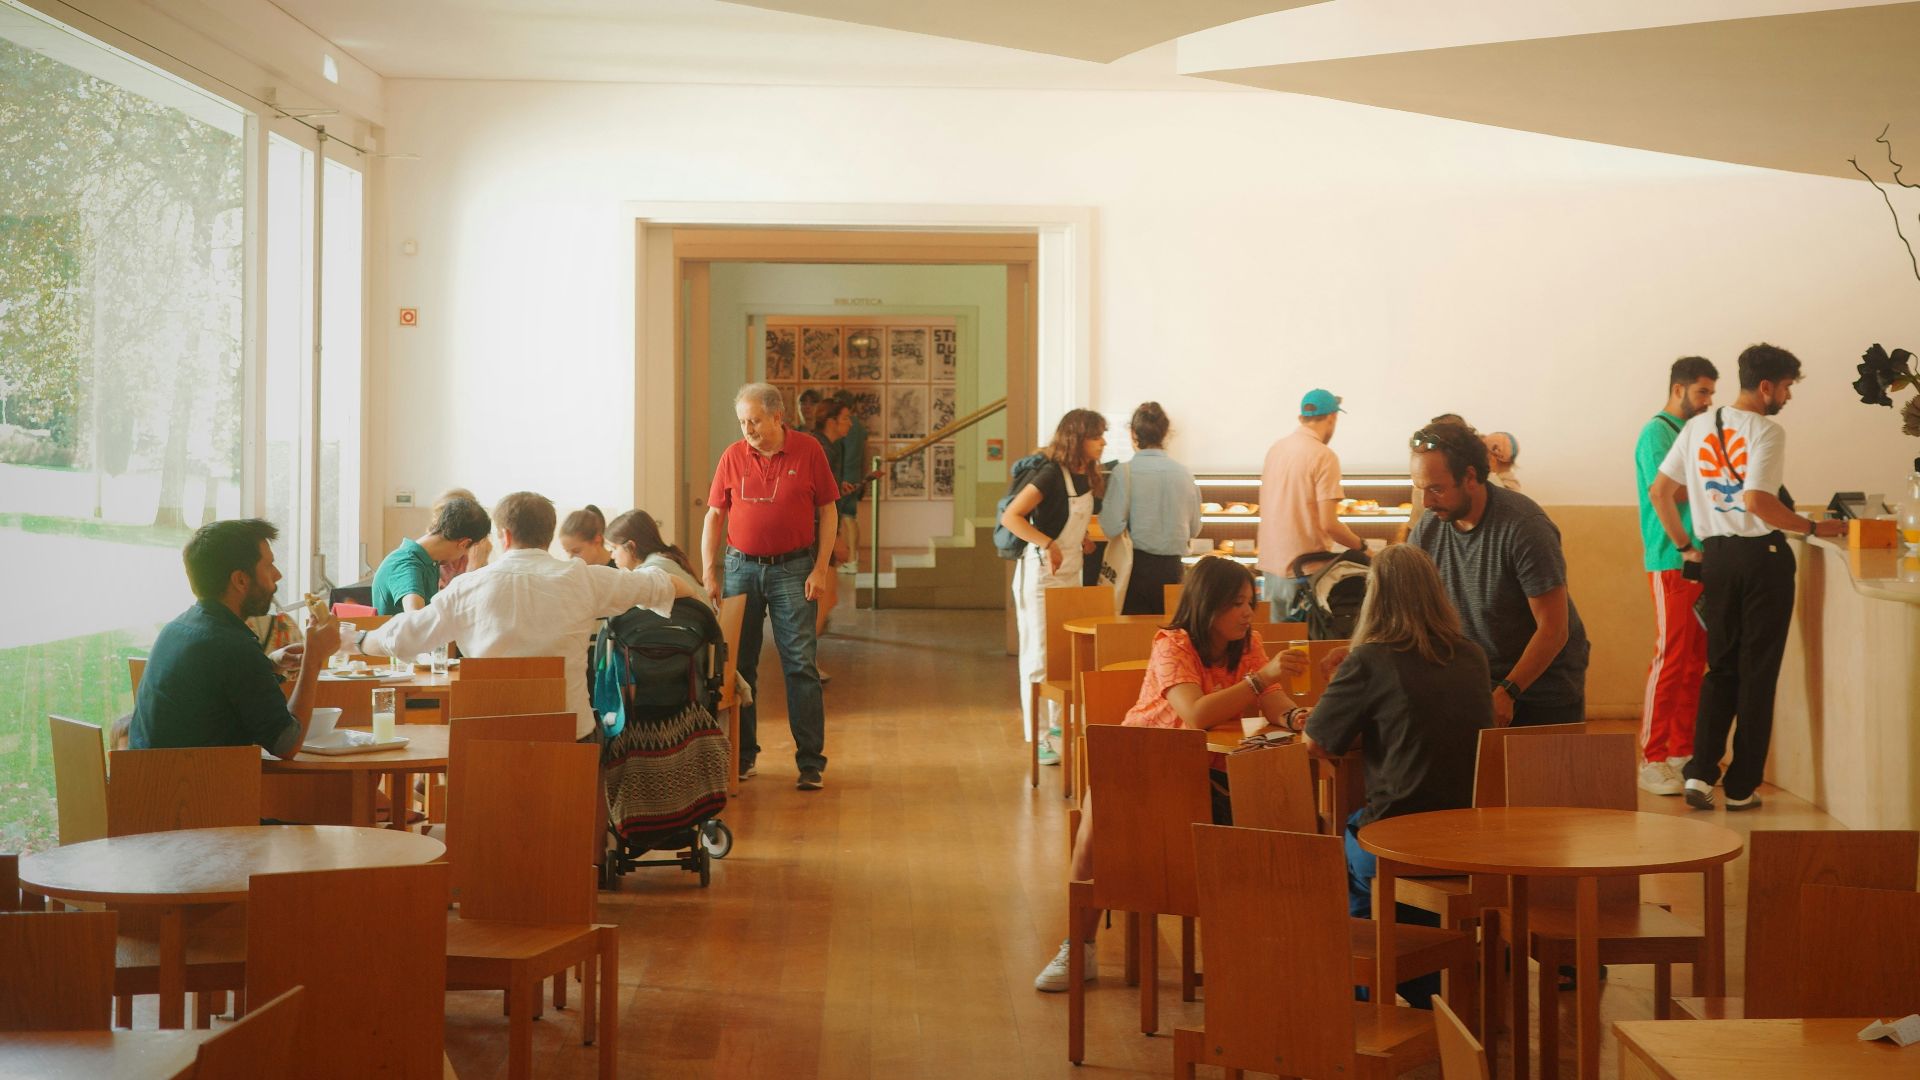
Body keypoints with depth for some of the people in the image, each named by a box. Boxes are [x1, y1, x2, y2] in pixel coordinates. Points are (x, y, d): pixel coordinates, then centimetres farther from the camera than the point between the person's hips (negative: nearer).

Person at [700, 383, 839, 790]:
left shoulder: (808, 451, -3)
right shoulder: (733, 457, 2)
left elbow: (828, 511, 1)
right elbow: (714, 516, 7)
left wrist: (821, 569, -6)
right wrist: (709, 573, 1)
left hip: (793, 569, -2)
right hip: (741, 568, 2)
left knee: (800, 665, -4)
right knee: (738, 664, 6)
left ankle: (811, 762, 0)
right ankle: (742, 755, 18)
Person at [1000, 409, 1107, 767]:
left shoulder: (1086, 475, 5)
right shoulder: (1051, 475, -20)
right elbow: (1010, 516, -26)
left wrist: (1082, 539, 6)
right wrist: (1048, 545, -32)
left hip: (1070, 574, 8)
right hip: (1041, 575, -8)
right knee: (1039, 657, -3)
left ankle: (1058, 724, 29)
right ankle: (1037, 737, 3)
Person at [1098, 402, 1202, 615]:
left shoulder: (1124, 472, -10)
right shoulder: (1183, 473, 1)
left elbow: (1113, 527, -13)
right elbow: (1194, 529, 9)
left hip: (1137, 565, -3)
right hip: (1172, 567, 3)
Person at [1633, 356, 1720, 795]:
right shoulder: (1656, 433, -8)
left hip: (1700, 559, 8)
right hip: (1672, 561, -8)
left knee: (1695, 660, 10)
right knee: (1670, 659, -8)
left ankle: (1682, 751, 17)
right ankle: (1651, 761, -4)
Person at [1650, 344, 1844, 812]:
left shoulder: (1698, 426, 8)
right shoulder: (1766, 431, -11)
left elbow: (1659, 492, 9)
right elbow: (1757, 501, -23)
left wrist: (1685, 546, 17)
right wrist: (1814, 528, -12)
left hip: (1716, 557, 5)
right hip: (1763, 554, -5)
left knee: (1721, 667, 14)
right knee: (1758, 671, 4)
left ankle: (1701, 773, 1)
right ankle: (1741, 787, 7)